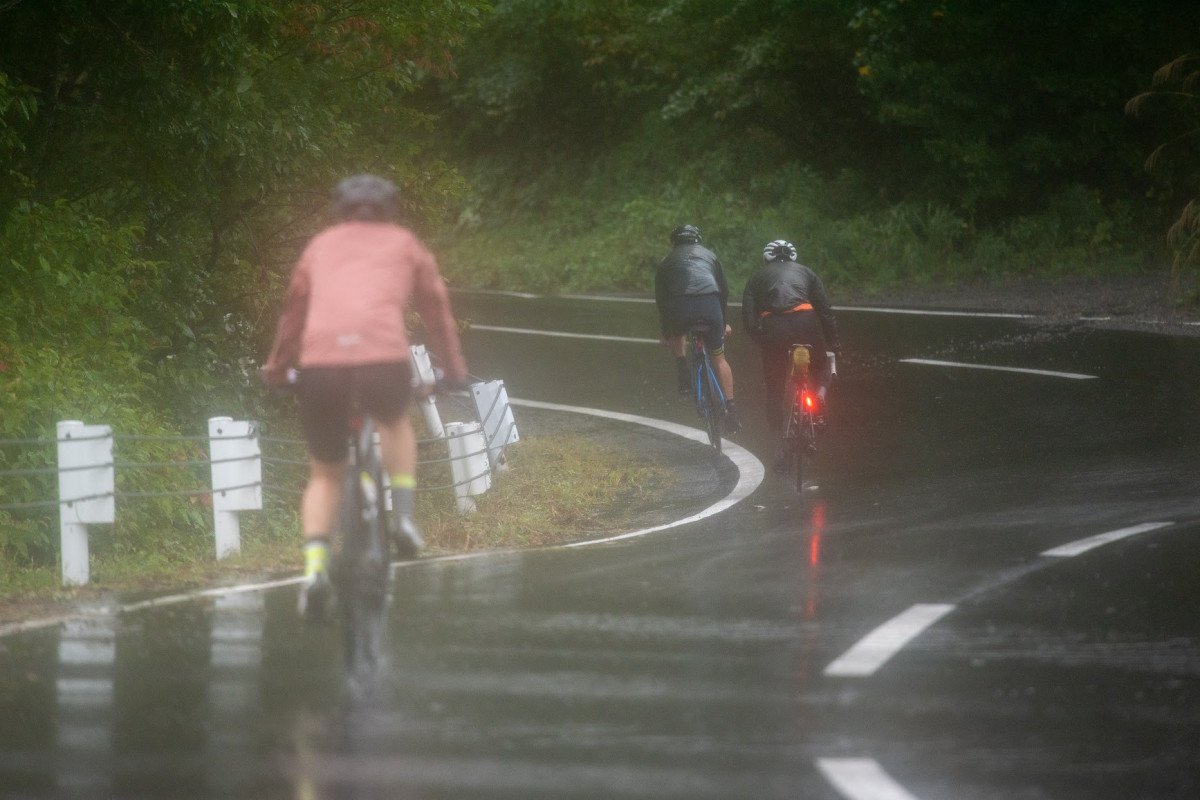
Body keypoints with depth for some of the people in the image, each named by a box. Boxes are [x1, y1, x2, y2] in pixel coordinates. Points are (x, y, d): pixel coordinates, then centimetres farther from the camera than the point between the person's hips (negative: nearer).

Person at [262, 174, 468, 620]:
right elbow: (436, 310, 29)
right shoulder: (404, 244, 25)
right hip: (384, 357, -1)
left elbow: (293, 312, 35)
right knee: (395, 421, 34)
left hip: (320, 361, 1)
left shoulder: (322, 245, 28)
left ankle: (314, 566, -6)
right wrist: (455, 370, 40)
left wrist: (276, 370, 47)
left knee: (325, 474, 16)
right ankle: (402, 513, 15)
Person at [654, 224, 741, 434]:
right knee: (719, 359, 16)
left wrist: (665, 333, 35)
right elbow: (724, 290, 32)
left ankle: (683, 372, 11)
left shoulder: (667, 262, 27)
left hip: (681, 306, -1)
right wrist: (723, 323, 43)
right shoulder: (709, 256, 30)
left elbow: (660, 299, 27)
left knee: (676, 336, 35)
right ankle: (730, 408, 9)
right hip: (710, 305, 1)